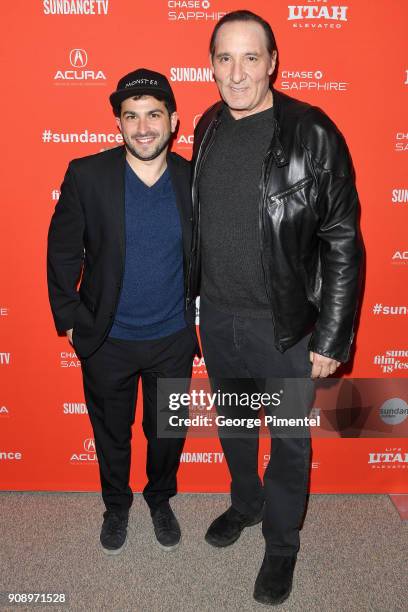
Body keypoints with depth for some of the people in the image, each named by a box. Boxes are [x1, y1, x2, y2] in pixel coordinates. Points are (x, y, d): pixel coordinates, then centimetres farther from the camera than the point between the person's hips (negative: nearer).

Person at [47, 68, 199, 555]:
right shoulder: (86, 175, -13)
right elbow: (63, 251, -5)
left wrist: (199, 312, 5)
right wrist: (69, 318, -4)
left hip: (173, 340, 2)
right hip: (107, 341, -1)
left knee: (168, 432, 20)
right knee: (111, 434, 20)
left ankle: (160, 500, 49)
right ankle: (116, 506, 48)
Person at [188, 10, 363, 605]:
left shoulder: (312, 134, -14)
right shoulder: (208, 127, 3)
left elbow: (343, 243, -13)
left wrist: (332, 338, -14)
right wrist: (189, 291, 13)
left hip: (284, 324, -5)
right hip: (216, 316, 5)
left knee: (289, 440, 14)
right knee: (233, 422, 23)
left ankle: (282, 544, 39)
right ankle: (245, 502, 51)